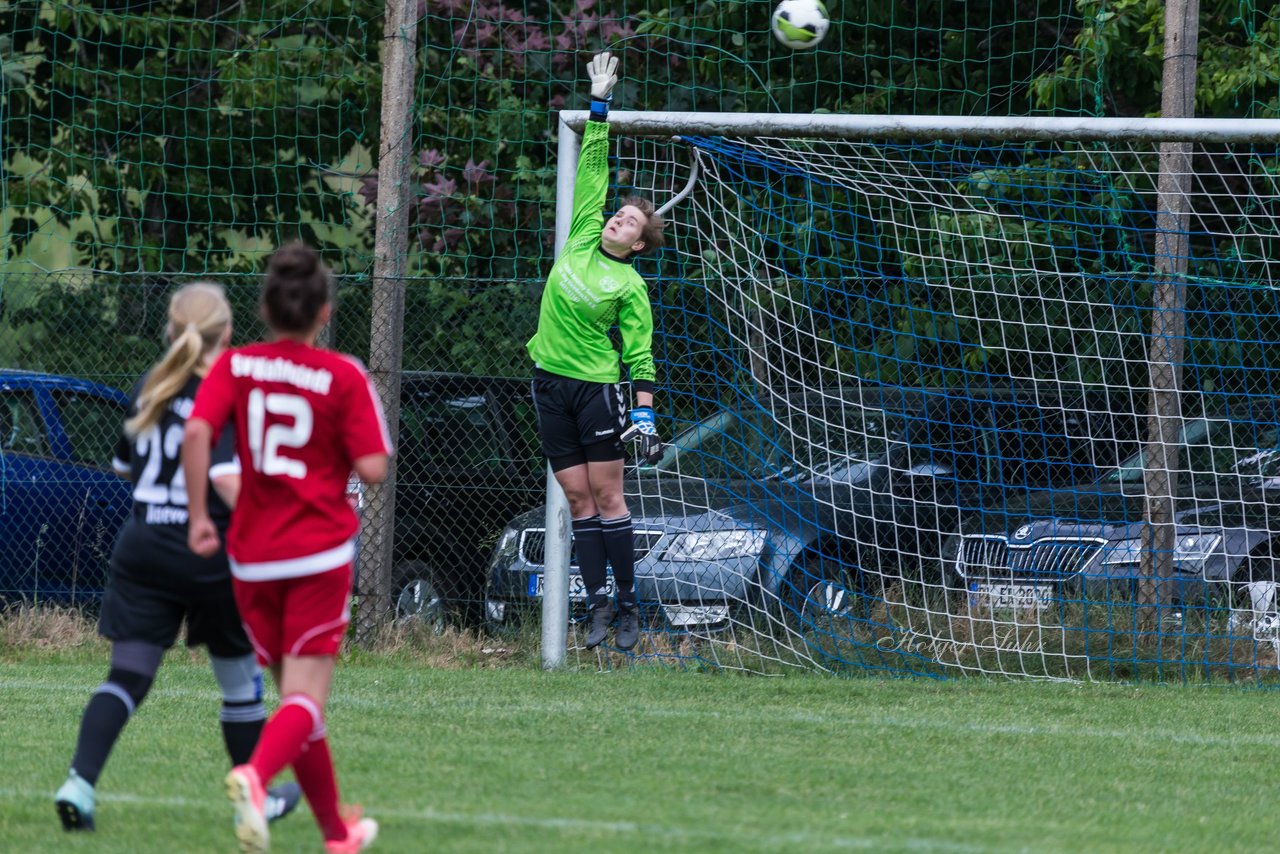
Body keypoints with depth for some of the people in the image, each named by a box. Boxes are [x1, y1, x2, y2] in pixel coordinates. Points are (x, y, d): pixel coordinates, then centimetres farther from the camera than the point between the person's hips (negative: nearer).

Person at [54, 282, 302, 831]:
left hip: (141, 550, 5)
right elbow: (228, 479, -25)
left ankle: (79, 781, -21)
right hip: (208, 555, -5)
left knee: (127, 675, -1)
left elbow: (125, 467, 20)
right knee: (241, 679, 15)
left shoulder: (149, 389, 7)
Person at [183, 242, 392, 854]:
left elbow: (197, 432, -14)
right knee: (306, 697, -7)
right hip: (320, 551, -4)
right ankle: (255, 774, -38)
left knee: (295, 692, 16)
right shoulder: (343, 377, -6)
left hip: (252, 555, 4)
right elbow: (372, 468, -10)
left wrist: (199, 516, -6)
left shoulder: (234, 366, 1)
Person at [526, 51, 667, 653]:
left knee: (606, 494, -5)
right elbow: (592, 171, 11)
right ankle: (598, 604, 4)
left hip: (597, 386, -5)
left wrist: (645, 412, -10)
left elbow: (641, 355, -3)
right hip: (551, 382, 5)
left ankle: (627, 605, 0)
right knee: (577, 497, 3)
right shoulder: (581, 239, 6)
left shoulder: (630, 286, -4)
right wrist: (599, 108, 10)